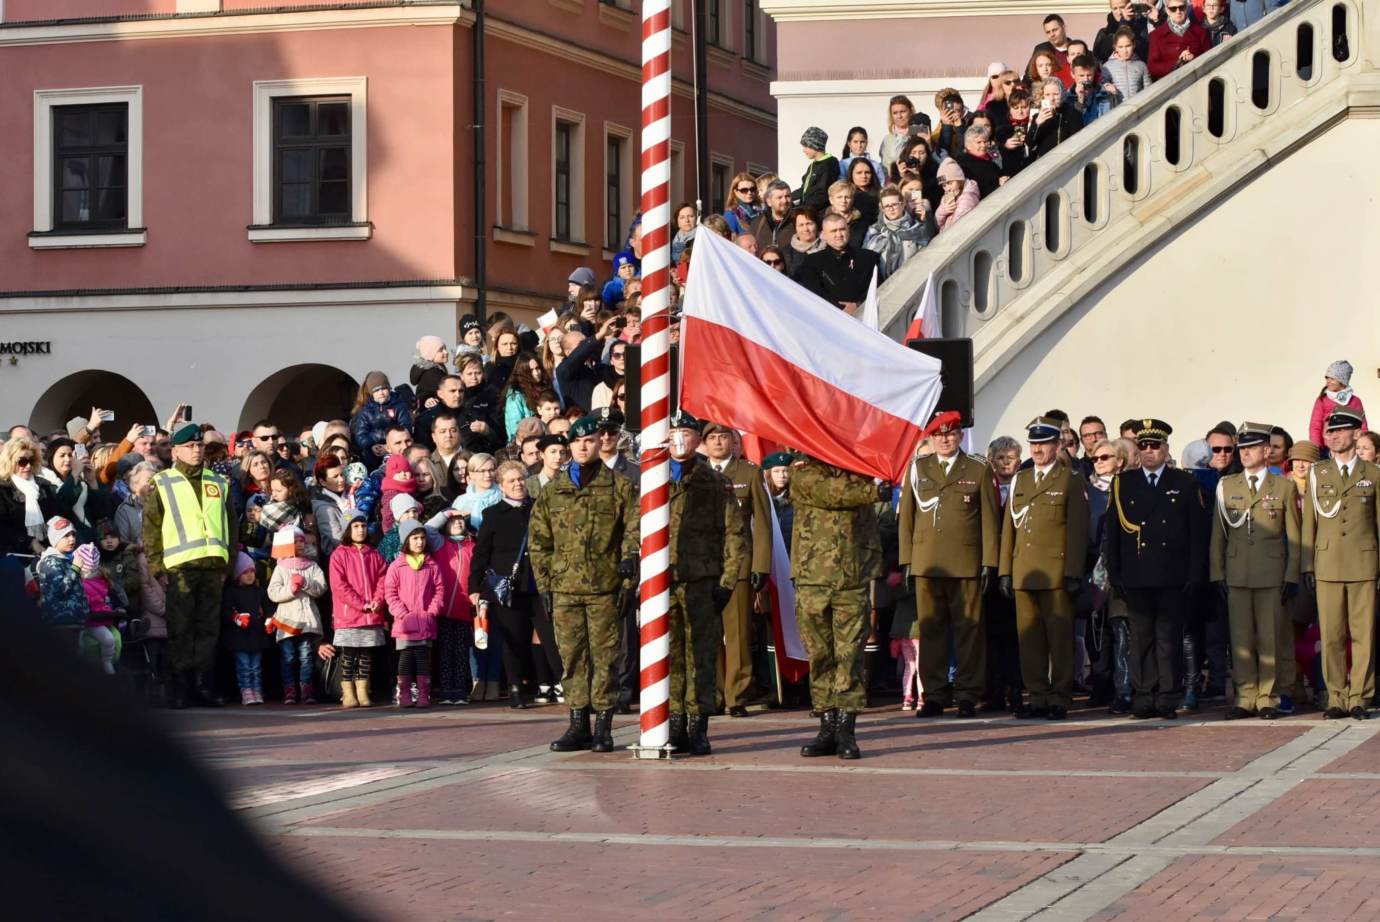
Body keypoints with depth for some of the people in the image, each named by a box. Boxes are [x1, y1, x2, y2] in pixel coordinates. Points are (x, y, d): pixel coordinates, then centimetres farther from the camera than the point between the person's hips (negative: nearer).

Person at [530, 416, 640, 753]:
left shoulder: (618, 487, 5)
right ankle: (579, 724, 9)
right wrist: (545, 584, 7)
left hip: (603, 586, -3)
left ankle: (604, 725, 3)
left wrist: (630, 556, -16)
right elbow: (539, 540, 13)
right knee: (572, 656, 4)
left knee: (605, 655, -2)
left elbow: (634, 525, 2)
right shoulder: (552, 491, 13)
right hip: (564, 587, 3)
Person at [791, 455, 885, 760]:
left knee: (850, 654, -4)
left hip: (854, 578, 1)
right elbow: (831, 493, -14)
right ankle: (828, 726, 12)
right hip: (813, 578, -1)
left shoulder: (858, 470, 11)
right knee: (820, 656, 4)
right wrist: (873, 491, -22)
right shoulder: (802, 474, 2)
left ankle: (846, 731, -2)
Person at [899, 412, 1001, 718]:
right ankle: (933, 694, 6)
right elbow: (906, 516, 13)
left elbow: (989, 519, 6)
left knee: (969, 629, -3)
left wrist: (989, 562, 0)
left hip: (966, 563, -2)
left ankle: (967, 695, 1)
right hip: (926, 563, 2)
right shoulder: (916, 469, 14)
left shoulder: (978, 471, 9)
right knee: (930, 629, 1)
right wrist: (906, 559, 6)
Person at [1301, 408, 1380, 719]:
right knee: (1331, 635, -1)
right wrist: (1307, 565, 5)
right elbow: (1308, 522, 10)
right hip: (1328, 565, 1)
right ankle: (1337, 697, 6)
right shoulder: (1317, 473, 11)